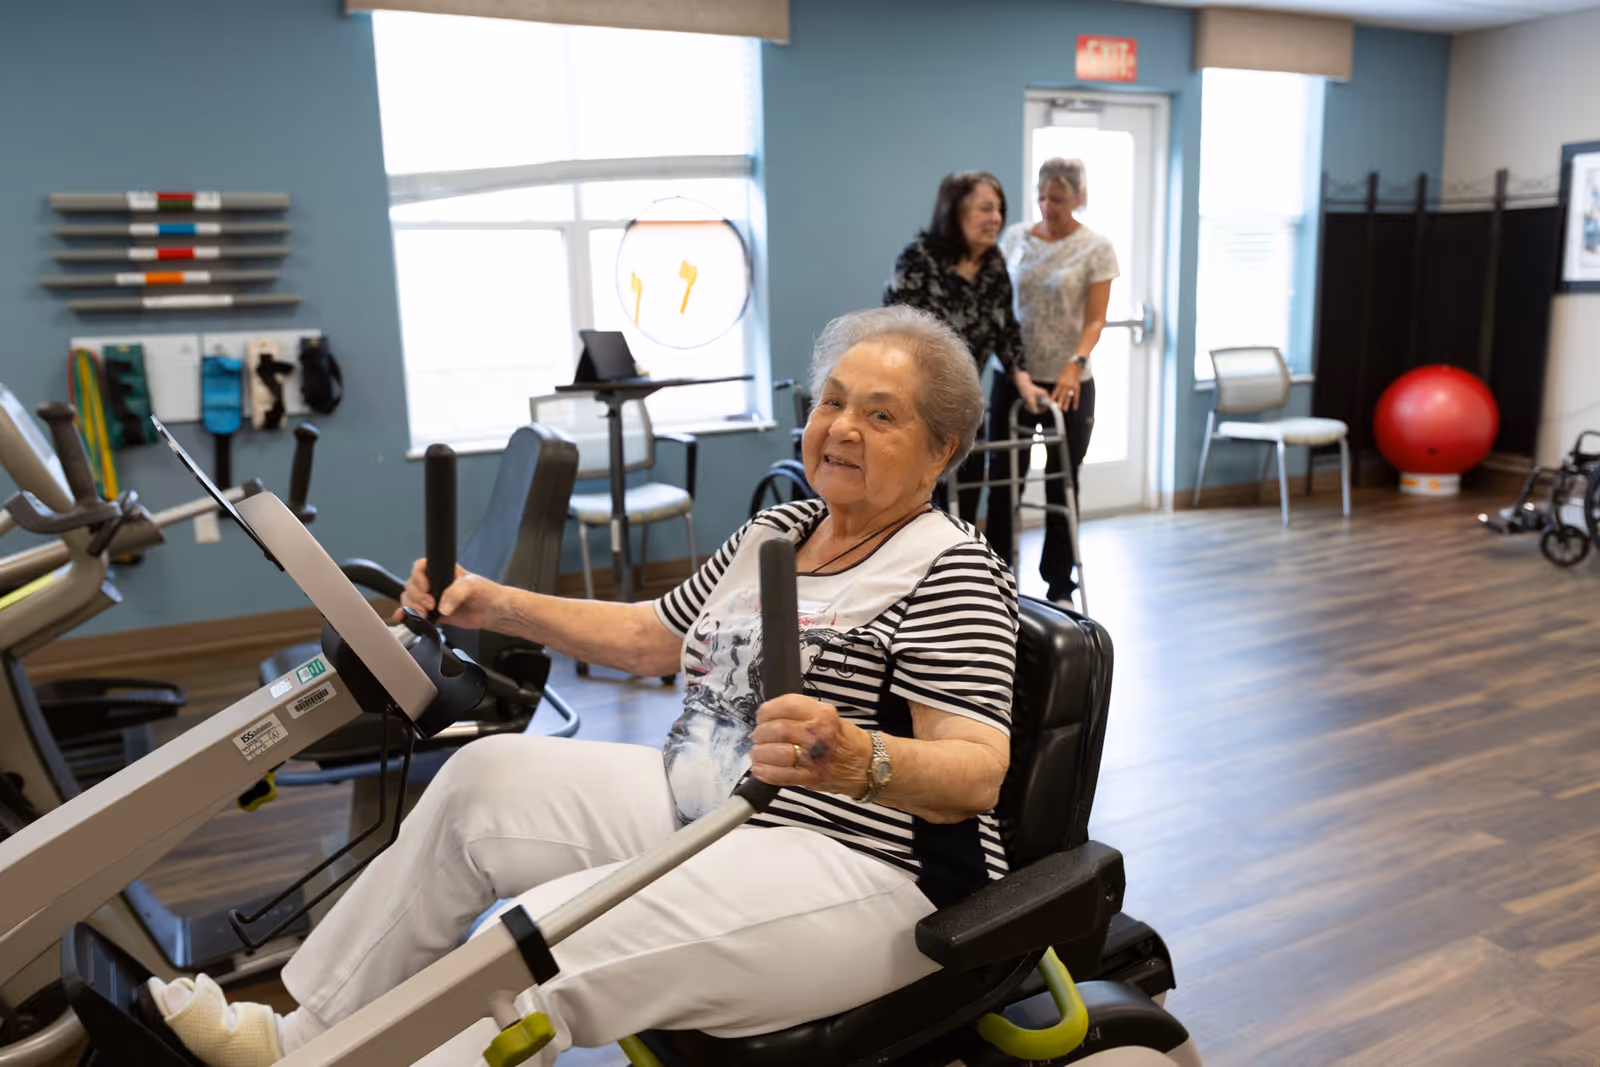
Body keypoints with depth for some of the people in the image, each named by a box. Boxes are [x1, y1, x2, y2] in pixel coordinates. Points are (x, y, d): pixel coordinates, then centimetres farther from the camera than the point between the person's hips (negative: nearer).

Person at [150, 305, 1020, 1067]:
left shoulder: (950, 571, -12)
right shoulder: (774, 530, 12)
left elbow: (978, 776, -21)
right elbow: (650, 637, 20)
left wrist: (855, 761, -42)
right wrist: (499, 607, 12)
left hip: (859, 870, -8)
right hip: (699, 807, 8)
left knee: (543, 939, -26)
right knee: (484, 777, 1)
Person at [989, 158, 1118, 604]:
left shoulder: (1095, 247, -3)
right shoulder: (1015, 237, 6)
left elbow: (1095, 318, -9)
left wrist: (1075, 366, -25)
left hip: (1068, 382, -2)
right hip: (1014, 376, 3)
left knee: (1062, 484, 5)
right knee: (1003, 477, 4)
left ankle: (1059, 585, 16)